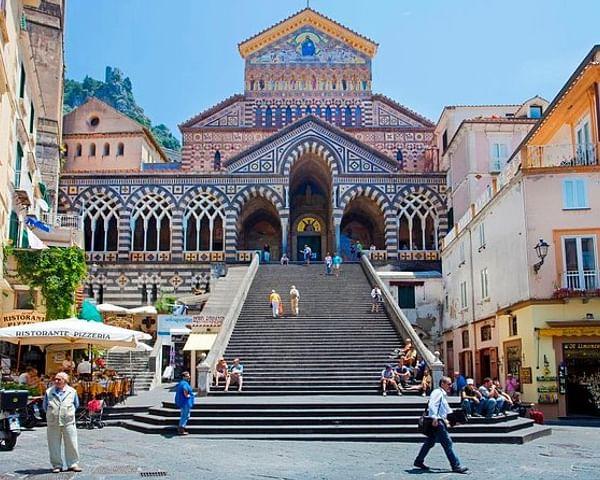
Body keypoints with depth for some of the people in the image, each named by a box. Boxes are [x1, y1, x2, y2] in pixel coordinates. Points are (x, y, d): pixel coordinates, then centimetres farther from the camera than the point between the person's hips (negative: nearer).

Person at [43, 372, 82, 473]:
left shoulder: (72, 391, 5)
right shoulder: (49, 392, 6)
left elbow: (76, 405, 17)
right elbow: (45, 406, 16)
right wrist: (51, 415, 10)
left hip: (68, 422, -1)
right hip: (53, 423, 1)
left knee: (71, 444, 0)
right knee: (54, 445, 3)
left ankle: (73, 464, 9)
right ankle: (57, 465, 13)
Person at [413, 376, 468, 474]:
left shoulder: (443, 395, 23)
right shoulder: (437, 392, -10)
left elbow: (447, 409, 32)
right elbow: (432, 405, -23)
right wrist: (434, 418, -30)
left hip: (439, 421, 11)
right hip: (436, 422, -11)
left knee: (430, 442, 15)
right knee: (447, 443, -9)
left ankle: (419, 461, 22)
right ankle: (456, 466, -7)